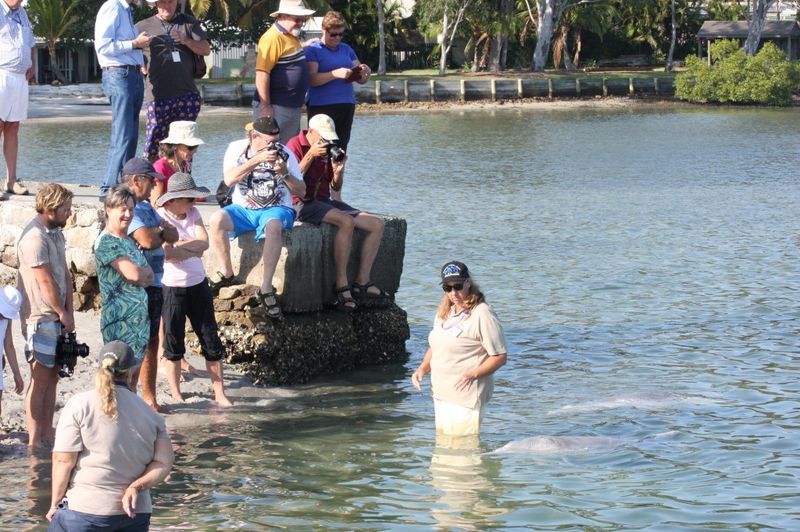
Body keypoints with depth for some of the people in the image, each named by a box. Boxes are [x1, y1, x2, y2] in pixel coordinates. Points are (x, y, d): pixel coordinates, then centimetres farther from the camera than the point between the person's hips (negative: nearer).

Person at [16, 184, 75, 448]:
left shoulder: (56, 233, 12)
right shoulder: (35, 237, -18)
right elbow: (45, 282, -18)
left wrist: (69, 312, 3)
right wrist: (64, 314, -8)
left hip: (56, 316, 9)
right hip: (40, 317, -9)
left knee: (52, 377, 11)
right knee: (40, 378, -6)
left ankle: (47, 436, 17)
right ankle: (35, 442, -2)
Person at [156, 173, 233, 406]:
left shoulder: (193, 213, 5)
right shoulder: (160, 218, -12)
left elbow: (204, 242, -8)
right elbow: (168, 254, -23)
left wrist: (180, 245, -18)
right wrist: (193, 248, -12)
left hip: (198, 284, 5)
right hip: (172, 288, -5)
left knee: (211, 339, 5)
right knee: (174, 342, 4)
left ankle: (219, 393, 11)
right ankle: (176, 394, 17)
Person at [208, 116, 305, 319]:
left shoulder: (284, 153, 0)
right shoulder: (237, 148, 0)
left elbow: (301, 191, 0)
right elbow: (229, 179, -17)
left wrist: (285, 173, -18)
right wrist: (257, 160, -22)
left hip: (276, 209, -1)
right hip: (243, 209, 2)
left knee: (273, 226, -37)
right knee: (216, 219, -29)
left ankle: (266, 289, -35)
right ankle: (226, 273, -10)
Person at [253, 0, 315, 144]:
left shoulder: (292, 37, 14)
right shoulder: (272, 38, -16)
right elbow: (262, 73, -21)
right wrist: (265, 106, -23)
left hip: (293, 108, 10)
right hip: (275, 108, -10)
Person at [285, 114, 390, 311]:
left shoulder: (327, 149, 17)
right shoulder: (296, 145, -4)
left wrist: (338, 170, -2)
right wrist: (310, 156, -17)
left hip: (325, 202, 8)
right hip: (304, 204, -8)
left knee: (376, 224, -7)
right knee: (346, 222, -35)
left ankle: (362, 282, -10)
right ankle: (342, 285, -30)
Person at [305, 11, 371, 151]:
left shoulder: (346, 49, 16)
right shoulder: (313, 50, -1)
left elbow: (361, 80, 17)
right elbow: (312, 79, -14)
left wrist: (365, 72, -7)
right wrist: (336, 74, -26)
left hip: (347, 106, 6)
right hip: (321, 107, -5)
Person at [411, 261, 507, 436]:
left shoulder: (482, 314, -13)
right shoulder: (444, 313, 13)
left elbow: (500, 356, -13)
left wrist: (473, 374, -26)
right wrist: (422, 368, 7)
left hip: (467, 393, -8)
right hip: (441, 393, 8)